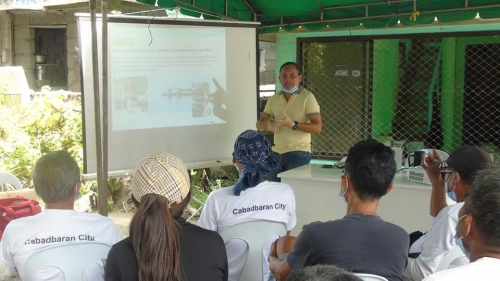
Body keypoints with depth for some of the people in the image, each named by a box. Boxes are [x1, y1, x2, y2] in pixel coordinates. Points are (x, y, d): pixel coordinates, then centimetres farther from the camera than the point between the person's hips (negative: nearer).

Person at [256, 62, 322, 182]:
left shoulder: (307, 97, -8)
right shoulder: (274, 99, 8)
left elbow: (317, 128, -15)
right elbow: (259, 124, 11)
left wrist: (293, 124, -28)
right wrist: (267, 125, -14)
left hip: (298, 153, -5)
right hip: (276, 153, 5)